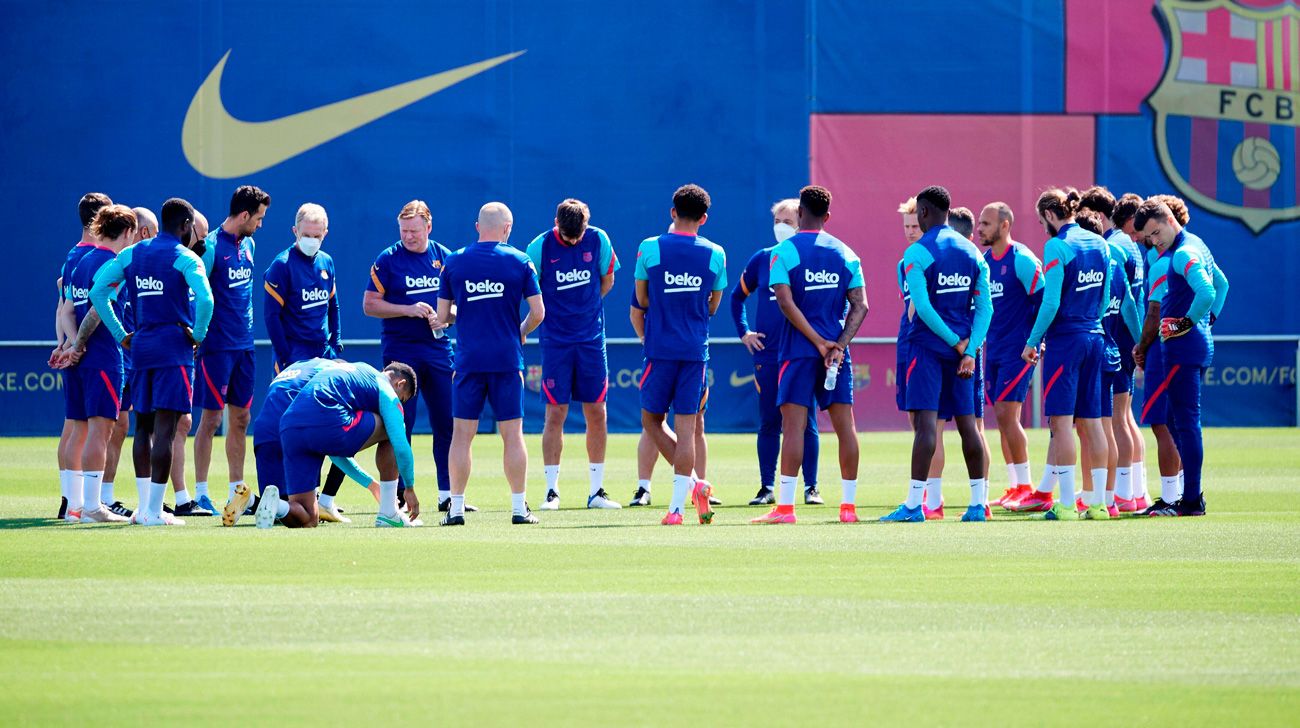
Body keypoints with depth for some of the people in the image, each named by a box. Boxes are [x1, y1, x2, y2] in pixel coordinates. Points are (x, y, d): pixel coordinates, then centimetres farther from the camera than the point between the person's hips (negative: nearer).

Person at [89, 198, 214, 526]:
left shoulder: (131, 254, 11)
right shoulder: (184, 257, -6)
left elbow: (97, 292, 8)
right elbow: (205, 299, -21)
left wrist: (120, 335, 11)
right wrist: (198, 335, -5)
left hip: (140, 347, 6)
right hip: (174, 350, -6)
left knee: (143, 425, 14)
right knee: (165, 428, -7)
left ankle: (144, 506, 15)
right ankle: (154, 510, -11)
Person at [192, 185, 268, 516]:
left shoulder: (248, 244, 12)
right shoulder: (212, 246, -12)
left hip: (244, 345, 8)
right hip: (217, 347, -8)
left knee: (240, 419, 9)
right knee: (211, 418, -5)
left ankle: (236, 490, 15)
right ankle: (201, 492, -1)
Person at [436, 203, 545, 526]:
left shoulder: (453, 262, 2)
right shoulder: (519, 262, -1)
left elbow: (442, 316, 4)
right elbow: (538, 312, -1)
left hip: (468, 360, 1)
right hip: (507, 359, 0)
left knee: (462, 434, 4)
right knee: (512, 435, 4)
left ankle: (456, 507, 2)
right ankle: (519, 508, 4)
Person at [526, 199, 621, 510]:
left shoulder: (598, 240, -1)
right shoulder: (540, 247, -8)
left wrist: (583, 306, 10)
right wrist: (558, 312, 0)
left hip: (592, 339, 3)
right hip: (555, 341, -3)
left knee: (597, 414, 3)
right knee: (555, 414, -5)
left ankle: (596, 491, 9)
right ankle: (551, 490, -1)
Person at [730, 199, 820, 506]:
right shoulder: (762, 259, 7)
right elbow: (737, 296, 19)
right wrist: (743, 332, 9)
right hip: (767, 354, 2)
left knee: (806, 423, 0)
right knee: (768, 423, 4)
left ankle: (811, 487, 5)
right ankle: (767, 487, 9)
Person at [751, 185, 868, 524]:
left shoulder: (784, 251, -4)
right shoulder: (845, 254, 8)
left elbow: (786, 302, -13)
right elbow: (860, 306, 1)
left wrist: (819, 342, -12)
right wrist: (839, 344, -6)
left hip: (799, 350, -4)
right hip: (837, 350, 4)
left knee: (793, 423, -5)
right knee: (845, 424, 6)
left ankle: (785, 506, -10)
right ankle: (849, 505, 8)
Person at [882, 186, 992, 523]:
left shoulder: (916, 254, -8)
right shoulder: (972, 253, 11)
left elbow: (922, 306, -16)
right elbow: (985, 307, 5)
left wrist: (957, 342, -9)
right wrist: (969, 350, -2)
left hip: (928, 344, -6)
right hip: (962, 350, 6)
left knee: (925, 421, -11)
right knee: (966, 423, 10)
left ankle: (914, 504, -15)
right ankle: (978, 503, 12)